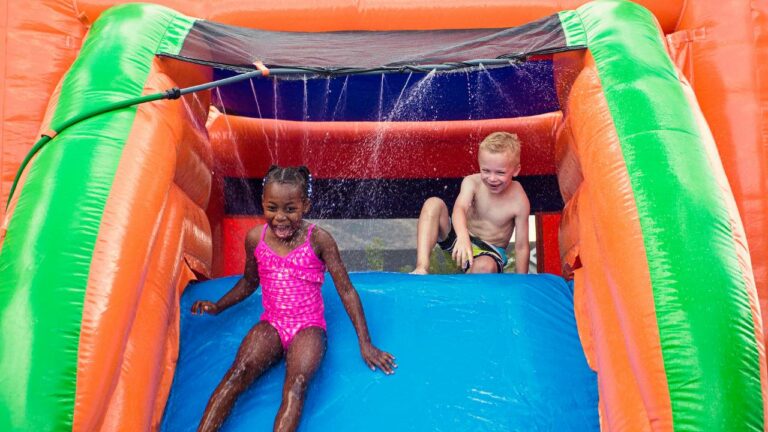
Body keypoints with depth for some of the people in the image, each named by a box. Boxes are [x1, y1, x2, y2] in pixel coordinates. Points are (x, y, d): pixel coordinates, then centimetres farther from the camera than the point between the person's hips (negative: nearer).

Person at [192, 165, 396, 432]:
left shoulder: (318, 240, -8)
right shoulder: (255, 238, 2)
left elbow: (346, 291, -3)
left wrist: (365, 345, -5)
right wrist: (218, 307, 11)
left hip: (308, 327, -3)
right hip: (271, 324, 3)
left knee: (296, 385, -31)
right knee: (237, 374, -25)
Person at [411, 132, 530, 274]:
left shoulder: (519, 201, -17)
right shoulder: (472, 182, -15)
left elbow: (522, 246, -13)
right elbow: (459, 208, -35)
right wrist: (463, 237, -55)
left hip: (490, 252, -3)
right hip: (460, 237, 3)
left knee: (485, 267, -41)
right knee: (433, 203, -23)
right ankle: (422, 268, -35)